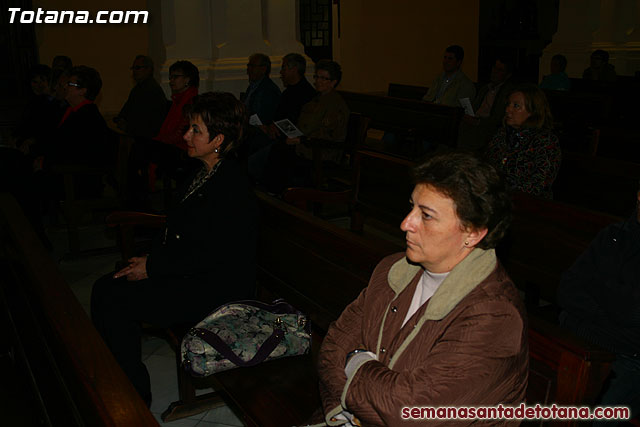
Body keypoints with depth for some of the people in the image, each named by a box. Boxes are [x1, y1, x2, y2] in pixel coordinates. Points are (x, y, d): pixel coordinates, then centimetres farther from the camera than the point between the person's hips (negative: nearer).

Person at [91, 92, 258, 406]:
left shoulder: (231, 186, -22)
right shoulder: (206, 173, 8)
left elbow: (210, 257, -23)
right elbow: (179, 229, 16)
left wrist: (152, 268, -15)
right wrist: (150, 257, 3)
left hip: (217, 290, -10)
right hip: (189, 274, 10)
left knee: (116, 301, -14)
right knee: (104, 288, 1)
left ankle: (135, 395, 4)